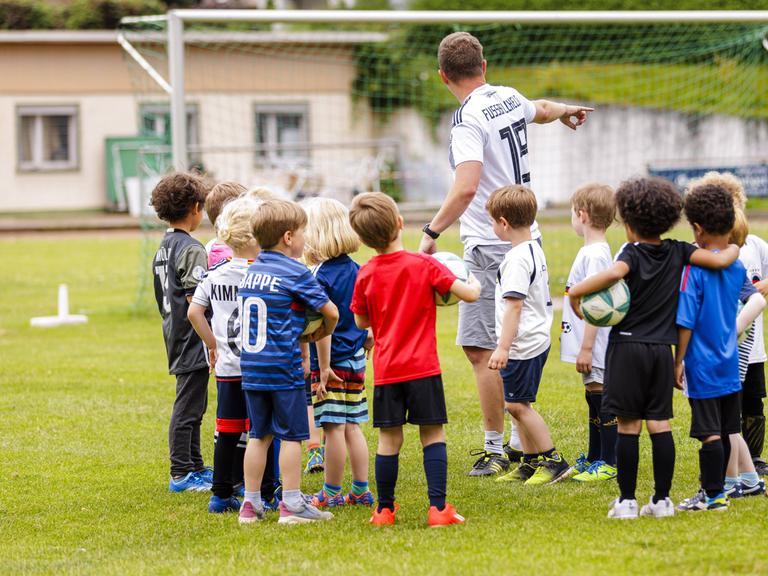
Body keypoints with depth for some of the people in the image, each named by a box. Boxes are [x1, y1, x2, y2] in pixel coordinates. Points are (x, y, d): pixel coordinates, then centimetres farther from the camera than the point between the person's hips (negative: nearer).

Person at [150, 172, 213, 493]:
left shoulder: (163, 249, 13)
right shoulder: (191, 249, -16)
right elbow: (195, 298, -22)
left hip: (175, 336, 10)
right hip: (194, 341, -10)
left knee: (194, 406, 18)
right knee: (188, 407, -4)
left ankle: (195, 467, 25)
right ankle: (182, 474, -1)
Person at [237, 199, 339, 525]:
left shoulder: (250, 272, 10)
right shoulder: (296, 273, -10)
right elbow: (330, 312, -8)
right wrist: (322, 334, 15)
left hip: (250, 365, 6)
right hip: (283, 365, -6)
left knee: (258, 435, 12)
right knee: (291, 435, 1)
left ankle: (251, 504, 13)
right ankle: (291, 504, 1)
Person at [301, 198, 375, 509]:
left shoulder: (321, 276, -16)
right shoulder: (355, 270, 7)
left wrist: (324, 367, -16)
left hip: (333, 362, -8)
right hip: (356, 358, 8)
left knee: (333, 427, -1)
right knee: (351, 425, 14)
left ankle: (331, 493, 5)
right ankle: (360, 490, 17)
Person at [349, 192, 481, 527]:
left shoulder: (365, 275, 0)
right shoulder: (423, 265, -8)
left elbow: (361, 322, 13)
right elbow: (469, 295, -9)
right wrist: (474, 283, 13)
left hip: (386, 371, 3)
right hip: (423, 367, -2)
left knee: (389, 439, 9)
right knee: (433, 435, 3)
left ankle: (385, 509, 14)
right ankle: (438, 507, -3)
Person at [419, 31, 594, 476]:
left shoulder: (469, 120, -18)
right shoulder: (509, 99, 7)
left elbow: (465, 189, -30)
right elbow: (541, 110, 33)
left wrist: (432, 233, -24)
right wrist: (565, 111, 55)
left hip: (491, 248, -9)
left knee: (482, 351, -5)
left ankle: (496, 450, -4)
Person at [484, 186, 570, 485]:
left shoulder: (517, 258, -19)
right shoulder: (535, 250, 13)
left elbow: (514, 305, -23)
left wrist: (503, 347, -24)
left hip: (523, 345, -10)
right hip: (536, 340, 10)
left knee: (518, 404, -6)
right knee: (518, 405, 15)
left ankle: (553, 460, -2)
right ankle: (531, 463, 20)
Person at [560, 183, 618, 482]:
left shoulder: (595, 255, -19)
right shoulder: (592, 251, 12)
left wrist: (586, 348, -21)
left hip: (596, 347, -10)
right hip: (590, 347, 10)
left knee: (602, 400, -4)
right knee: (594, 400, 18)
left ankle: (609, 463, 1)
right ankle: (593, 459, 28)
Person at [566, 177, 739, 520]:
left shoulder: (633, 253, -8)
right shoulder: (678, 253, 5)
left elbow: (614, 273, -30)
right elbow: (720, 261, -2)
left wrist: (575, 292, -22)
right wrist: (734, 248, 20)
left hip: (627, 347, -4)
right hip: (661, 350, 4)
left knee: (628, 425, -1)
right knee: (660, 424, 8)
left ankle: (627, 501, 0)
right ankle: (662, 500, 8)